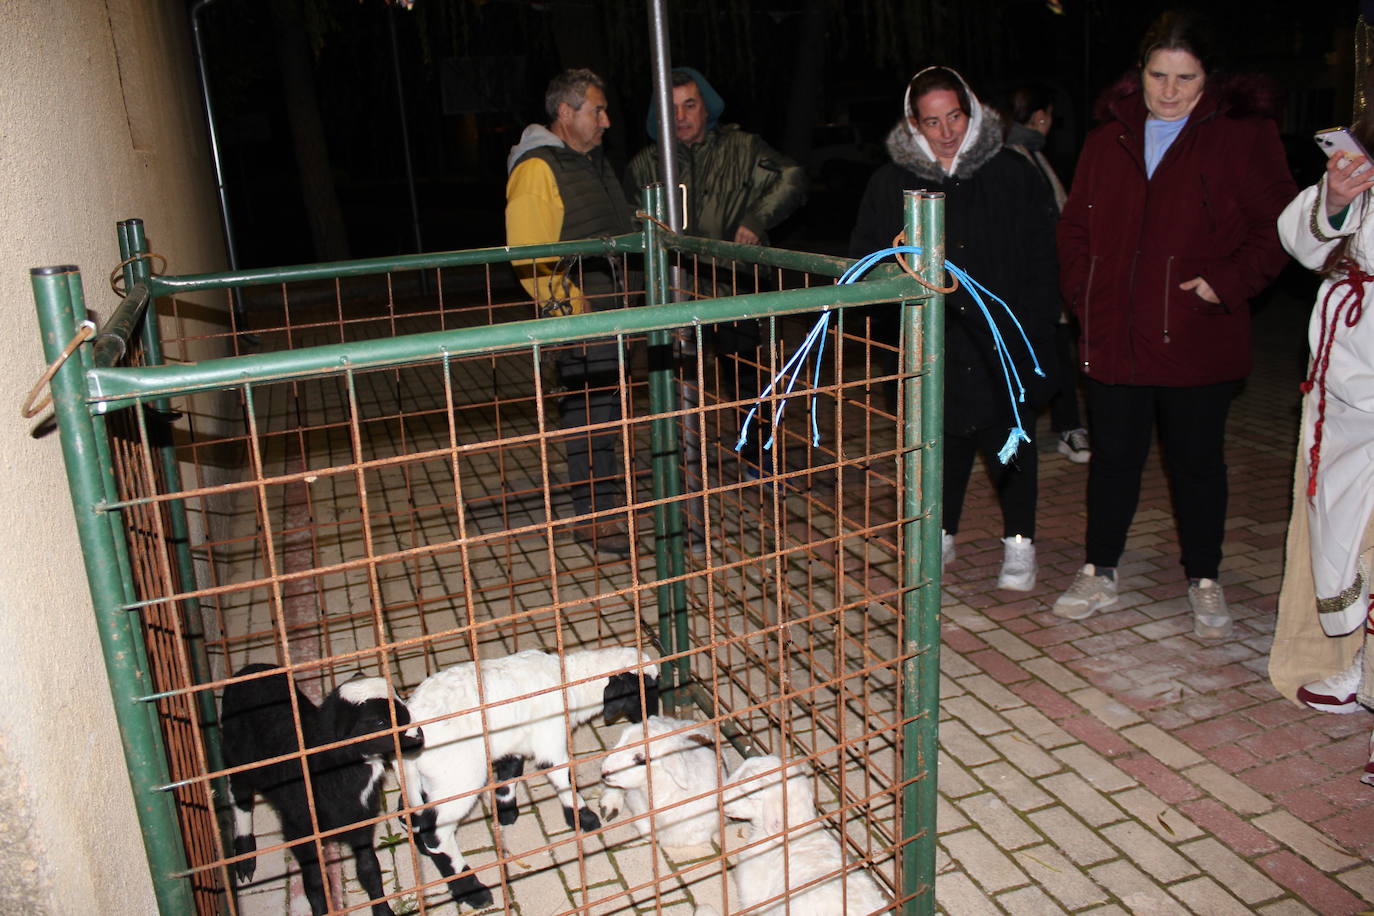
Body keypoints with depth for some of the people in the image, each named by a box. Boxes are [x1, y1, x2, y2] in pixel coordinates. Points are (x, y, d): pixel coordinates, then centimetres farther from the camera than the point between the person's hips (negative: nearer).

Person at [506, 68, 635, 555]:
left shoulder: (593, 160, 18)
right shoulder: (536, 168, -13)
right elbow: (528, 252, -20)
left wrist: (629, 291, 20)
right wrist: (564, 306, -22)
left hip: (613, 306, 9)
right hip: (578, 313, -9)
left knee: (609, 401, 18)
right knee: (587, 407, -6)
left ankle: (608, 488, 33)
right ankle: (592, 512, 4)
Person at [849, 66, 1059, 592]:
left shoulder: (1013, 175, 0)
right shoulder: (890, 183, 1)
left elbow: (1043, 257, 4)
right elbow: (864, 260, 7)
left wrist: (1036, 326, -3)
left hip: (1002, 339, -1)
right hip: (930, 345, 1)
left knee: (1010, 443, 7)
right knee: (944, 440, 12)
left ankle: (1019, 542, 22)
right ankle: (942, 534, 29)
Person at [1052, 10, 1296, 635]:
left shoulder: (1243, 135, 0)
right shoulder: (1109, 139, 11)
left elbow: (1275, 226, -1)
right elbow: (1075, 226, 16)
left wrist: (1227, 283, -14)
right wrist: (1083, 291, 2)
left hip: (1198, 341, -3)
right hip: (1113, 337, 3)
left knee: (1197, 461, 9)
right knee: (1113, 456, 11)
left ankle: (1204, 582, 25)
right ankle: (1099, 572, 25)